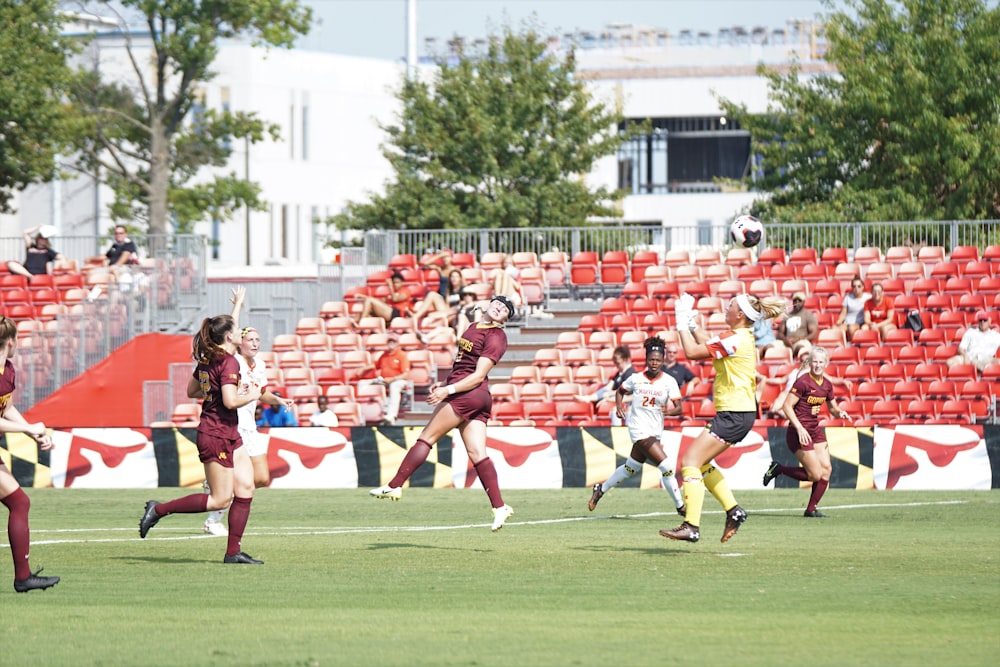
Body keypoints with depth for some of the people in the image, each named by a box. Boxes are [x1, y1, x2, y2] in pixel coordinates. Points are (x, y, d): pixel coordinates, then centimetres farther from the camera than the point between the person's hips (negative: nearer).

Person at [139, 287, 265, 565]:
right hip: (217, 435, -10)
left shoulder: (207, 359, 8)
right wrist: (251, 395, -9)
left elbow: (192, 391, 20)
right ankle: (159, 509, 2)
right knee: (221, 499, -4)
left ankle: (233, 551, 7)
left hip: (229, 435, 10)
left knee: (245, 489, 7)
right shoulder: (228, 362, -18)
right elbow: (230, 401, -27)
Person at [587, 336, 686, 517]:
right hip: (640, 430, -4)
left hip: (656, 431, 4)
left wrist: (671, 410, -33)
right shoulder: (636, 379, -2)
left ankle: (601, 488, 41)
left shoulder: (669, 381, -3)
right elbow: (620, 391, 17)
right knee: (666, 467, -15)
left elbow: (678, 407, -11)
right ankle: (680, 506, -5)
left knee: (631, 468, 19)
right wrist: (619, 406, -2)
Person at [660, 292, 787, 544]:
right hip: (737, 412, 10)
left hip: (734, 416, -10)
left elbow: (692, 351, -19)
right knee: (700, 462, 19)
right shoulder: (743, 338, 12)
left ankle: (691, 526, -16)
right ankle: (733, 511, 18)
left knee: (690, 462, -11)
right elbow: (708, 344, 25)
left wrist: (682, 322, -8)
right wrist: (691, 324, 18)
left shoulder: (734, 339, -18)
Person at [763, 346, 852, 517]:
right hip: (799, 432, -8)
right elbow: (787, 406, -17)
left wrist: (840, 413, -4)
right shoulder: (803, 382, -15)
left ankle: (812, 509, 10)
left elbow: (833, 408, 20)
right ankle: (777, 469, 9)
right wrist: (800, 429, -24)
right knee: (815, 474, -9)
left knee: (826, 469, -2)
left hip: (815, 429, 8)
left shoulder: (827, 385, 8)